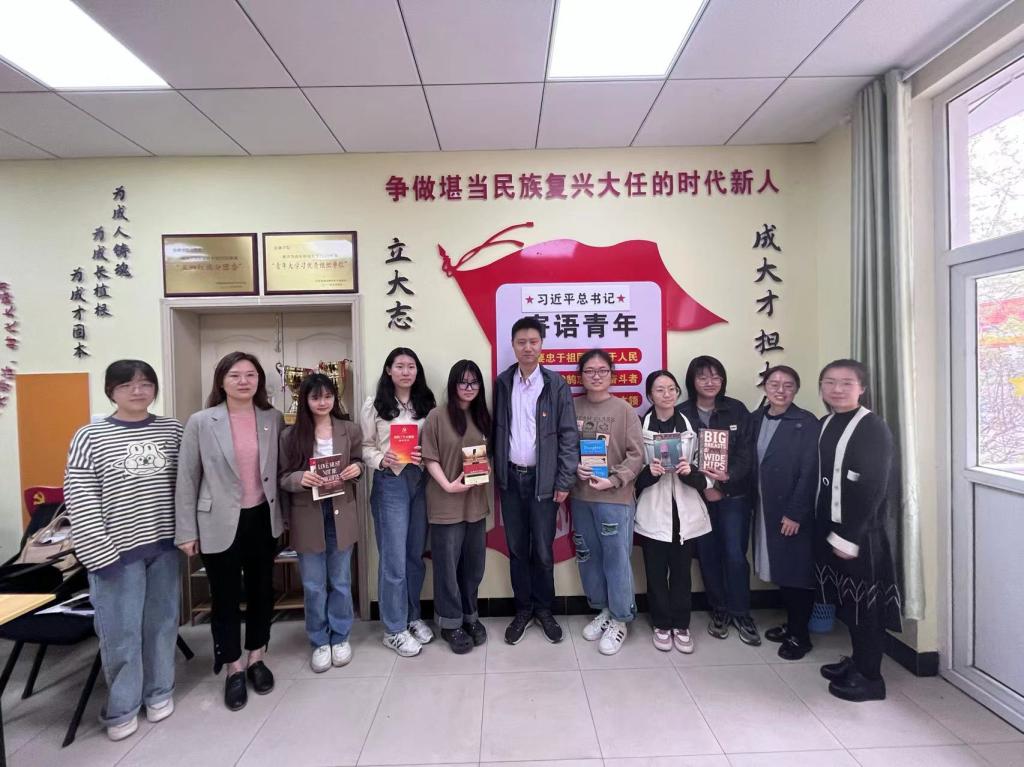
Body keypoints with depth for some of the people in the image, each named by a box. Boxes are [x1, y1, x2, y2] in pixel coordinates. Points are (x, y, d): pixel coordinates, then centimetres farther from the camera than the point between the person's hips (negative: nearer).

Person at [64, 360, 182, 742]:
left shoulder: (172, 430, 1)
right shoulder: (90, 437, -7)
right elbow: (80, 501, -9)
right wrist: (100, 554, -11)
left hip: (164, 545, 3)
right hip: (117, 550, -2)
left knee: (161, 623, 15)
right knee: (121, 632, 8)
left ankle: (159, 693, 34)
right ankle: (121, 708, 28)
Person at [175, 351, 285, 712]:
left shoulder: (274, 419, 0)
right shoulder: (200, 422, -8)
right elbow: (186, 480, -4)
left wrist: (283, 514, 6)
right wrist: (186, 530, -5)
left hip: (263, 519, 3)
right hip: (220, 523, -2)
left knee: (261, 590, 15)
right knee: (225, 596, 11)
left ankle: (255, 658, 35)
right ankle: (235, 667, 30)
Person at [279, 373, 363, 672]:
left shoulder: (350, 430, -1)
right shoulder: (290, 435, -5)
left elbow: (360, 464, 11)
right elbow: (282, 478, -1)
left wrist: (357, 468, -12)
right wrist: (300, 478, -22)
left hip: (341, 513, 1)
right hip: (307, 517, -1)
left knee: (341, 581, 13)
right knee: (313, 585, 10)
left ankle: (340, 638, 31)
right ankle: (319, 642, 28)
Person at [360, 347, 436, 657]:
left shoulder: (426, 404, 9)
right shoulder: (374, 405, 0)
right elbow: (364, 446, -2)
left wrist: (427, 456, -10)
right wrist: (381, 460, -20)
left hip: (420, 481, 4)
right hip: (390, 483, -4)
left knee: (416, 555, 13)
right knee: (394, 558, 0)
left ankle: (412, 617, 32)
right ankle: (394, 629, 15)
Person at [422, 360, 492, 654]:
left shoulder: (483, 417, 10)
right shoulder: (437, 416, -7)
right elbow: (430, 458, -9)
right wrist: (447, 485, -18)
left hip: (476, 501, 5)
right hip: (447, 502, -5)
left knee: (473, 563, 14)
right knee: (448, 563, 5)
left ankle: (470, 616, 31)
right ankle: (450, 623, 20)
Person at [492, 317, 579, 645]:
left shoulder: (557, 384, -4)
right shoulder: (503, 382, 4)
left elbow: (569, 435, -5)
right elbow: (497, 429, 7)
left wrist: (564, 481, -9)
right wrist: (497, 472, 2)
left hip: (543, 478, -2)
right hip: (510, 478, 3)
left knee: (542, 550, 6)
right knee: (517, 549, 11)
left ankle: (544, 609, 26)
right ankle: (523, 609, 27)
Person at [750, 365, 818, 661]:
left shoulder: (806, 423, -11)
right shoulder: (757, 419, 6)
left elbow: (809, 473, -14)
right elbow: (752, 464, 8)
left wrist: (795, 514, -16)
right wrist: (753, 502, 3)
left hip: (793, 512, -5)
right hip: (765, 508, 6)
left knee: (797, 573, 4)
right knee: (779, 571, 15)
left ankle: (800, 635, 20)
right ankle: (791, 623, 33)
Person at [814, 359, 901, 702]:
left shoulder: (873, 428, -13)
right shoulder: (824, 424, 8)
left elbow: (873, 488, -18)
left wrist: (850, 535, -19)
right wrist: (828, 529, 7)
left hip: (862, 530, -7)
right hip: (830, 525, 7)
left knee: (864, 602, 4)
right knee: (846, 598, 16)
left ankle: (870, 677, 18)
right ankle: (858, 661, 32)